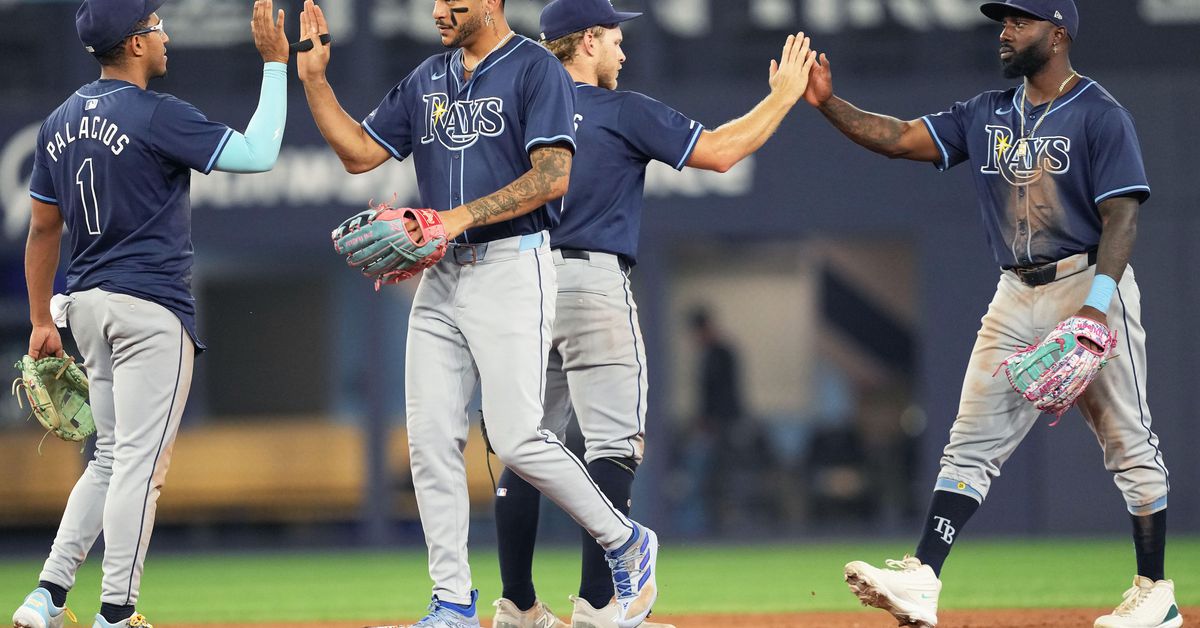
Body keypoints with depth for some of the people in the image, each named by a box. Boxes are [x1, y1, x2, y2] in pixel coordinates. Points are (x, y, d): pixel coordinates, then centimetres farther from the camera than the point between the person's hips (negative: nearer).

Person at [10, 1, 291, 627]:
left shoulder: (60, 123, 10)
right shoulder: (156, 116, -13)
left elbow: (42, 228, 14)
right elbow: (258, 153, -13)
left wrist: (41, 321, 19)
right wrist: (274, 63, -6)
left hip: (87, 304, 8)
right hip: (151, 306, -8)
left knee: (112, 457, 16)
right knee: (138, 462, -4)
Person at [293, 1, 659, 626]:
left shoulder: (536, 70, -6)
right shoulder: (427, 79, 16)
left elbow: (552, 176, -16)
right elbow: (360, 152, 17)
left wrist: (462, 216, -21)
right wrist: (313, 77, 7)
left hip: (512, 267, -7)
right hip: (441, 276, 7)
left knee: (516, 438, -14)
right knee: (430, 439, 0)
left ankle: (627, 545, 6)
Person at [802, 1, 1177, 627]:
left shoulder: (1100, 115, -7)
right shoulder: (988, 115, 12)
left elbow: (1121, 216, -14)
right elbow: (900, 137, 6)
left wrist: (1097, 305, -24)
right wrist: (828, 103, -8)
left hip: (1090, 286, -6)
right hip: (1016, 298, 6)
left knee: (1128, 443, 0)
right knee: (970, 444, -3)